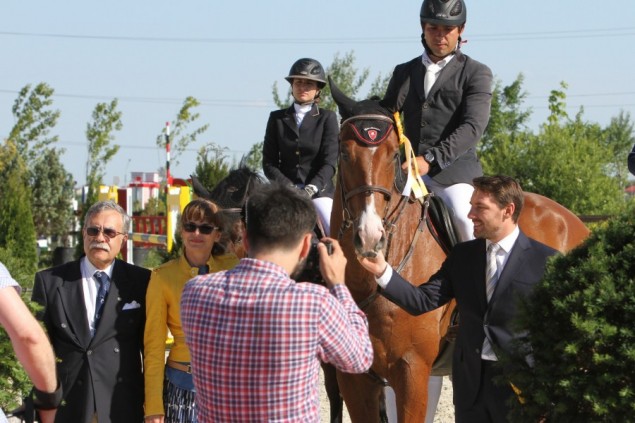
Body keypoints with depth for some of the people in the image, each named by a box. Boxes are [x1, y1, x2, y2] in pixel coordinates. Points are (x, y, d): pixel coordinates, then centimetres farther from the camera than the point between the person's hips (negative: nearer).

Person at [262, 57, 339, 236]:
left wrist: (312, 188, -19)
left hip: (319, 190, -1)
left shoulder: (327, 118, 5)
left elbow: (329, 162, -3)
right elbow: (269, 162, 6)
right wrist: (288, 187, -10)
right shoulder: (277, 118, 11)